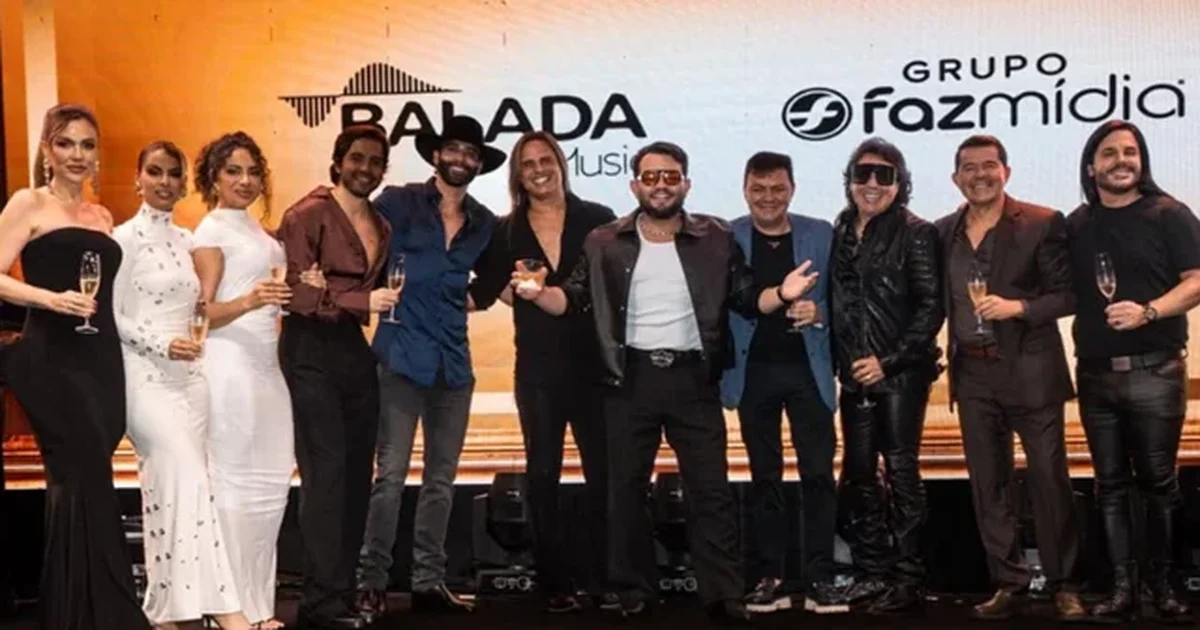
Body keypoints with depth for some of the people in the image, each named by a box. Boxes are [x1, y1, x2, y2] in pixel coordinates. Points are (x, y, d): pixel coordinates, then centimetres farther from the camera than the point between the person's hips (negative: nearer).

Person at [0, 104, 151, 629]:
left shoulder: (102, 216, 17)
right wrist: (52, 299, -22)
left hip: (102, 361, 6)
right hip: (52, 362, -6)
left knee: (82, 487, 9)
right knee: (86, 487, -8)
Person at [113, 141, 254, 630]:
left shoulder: (186, 239, 13)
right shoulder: (126, 237, -5)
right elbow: (111, 316, -8)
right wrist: (162, 345, -18)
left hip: (188, 377, 7)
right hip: (147, 377, -7)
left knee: (173, 486, 7)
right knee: (187, 480, -16)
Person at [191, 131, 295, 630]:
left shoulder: (256, 230, 19)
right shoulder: (212, 229, -4)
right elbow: (204, 313, -11)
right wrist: (250, 302, -27)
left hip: (265, 364, 8)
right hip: (231, 365, -8)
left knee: (271, 481, 6)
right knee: (234, 481, -6)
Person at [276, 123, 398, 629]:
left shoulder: (381, 226, 15)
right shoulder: (307, 215, -6)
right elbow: (297, 293, -14)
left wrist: (382, 305, 0)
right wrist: (361, 301, -19)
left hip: (356, 349, 7)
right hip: (312, 351, -7)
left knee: (357, 474, 8)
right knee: (326, 474, -9)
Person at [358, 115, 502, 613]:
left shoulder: (484, 224, 13)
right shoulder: (398, 203, -1)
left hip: (454, 362, 5)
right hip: (402, 356, -5)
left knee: (441, 479, 8)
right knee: (390, 474, -5)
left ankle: (428, 582, 15)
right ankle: (372, 580, 4)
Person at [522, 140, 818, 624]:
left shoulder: (716, 240, 4)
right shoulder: (605, 244, 4)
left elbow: (745, 300, 5)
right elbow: (574, 300, 3)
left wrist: (781, 294, -15)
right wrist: (538, 294, -16)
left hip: (693, 379, 0)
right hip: (631, 380, 1)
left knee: (711, 490, 1)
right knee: (626, 489, 7)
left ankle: (725, 598, 8)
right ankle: (633, 595, 19)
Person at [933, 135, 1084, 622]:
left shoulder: (1043, 223, -5)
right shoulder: (943, 232, 8)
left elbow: (1070, 293, -6)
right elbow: (940, 302, 11)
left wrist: (1018, 307, -19)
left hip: (1030, 370, -4)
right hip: (973, 374, 4)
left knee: (1049, 480, -1)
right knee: (987, 485, 8)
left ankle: (1064, 586, 11)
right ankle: (1008, 585, 17)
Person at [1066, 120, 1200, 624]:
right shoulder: (1076, 225, 10)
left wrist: (1148, 311, -20)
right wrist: (1080, 338, -1)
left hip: (1155, 372, -3)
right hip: (1095, 374, 3)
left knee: (1158, 482, 2)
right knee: (1111, 485, 6)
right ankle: (1122, 587, 12)